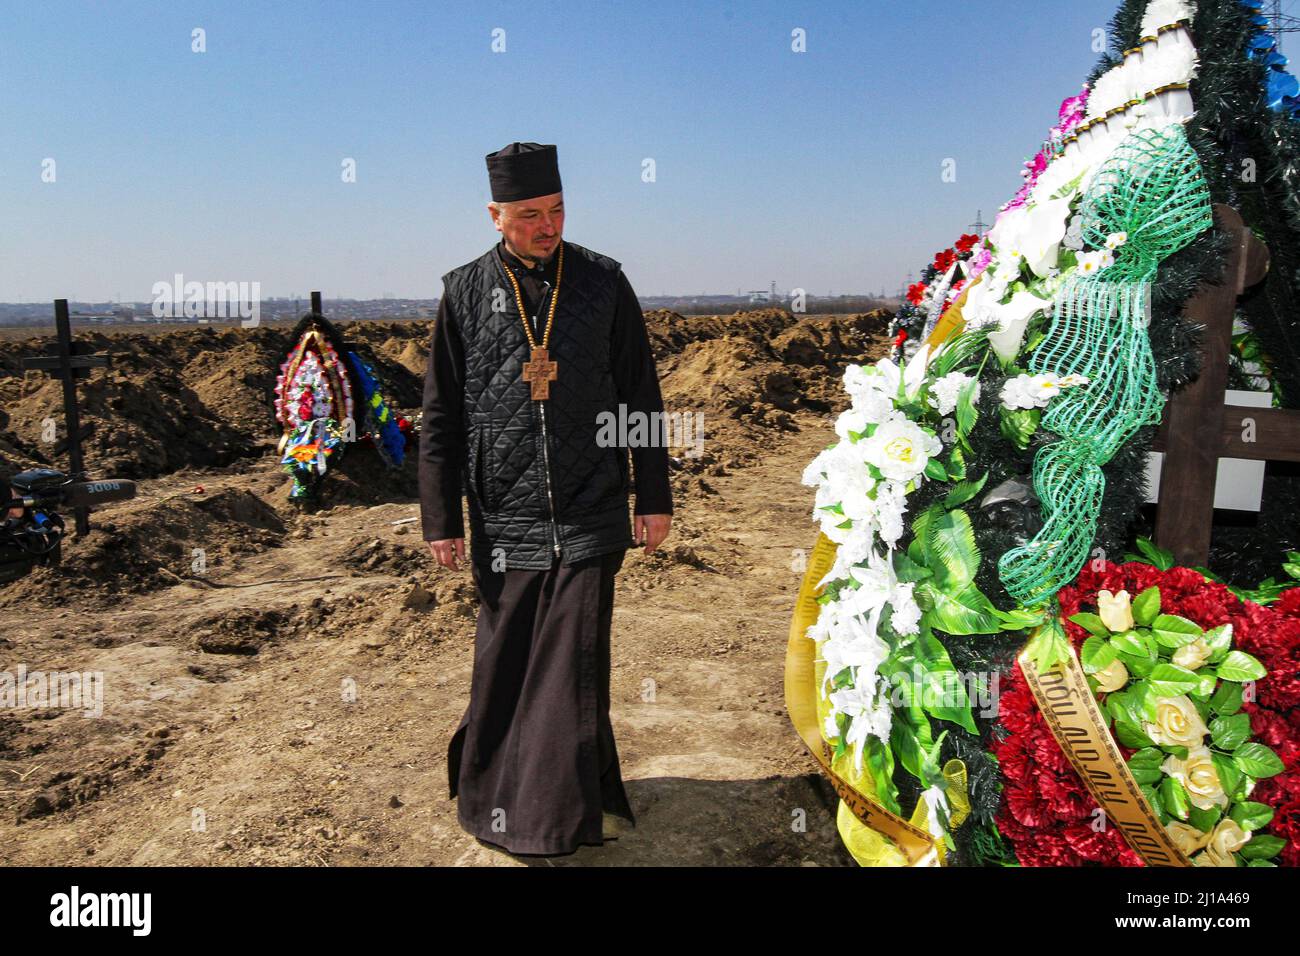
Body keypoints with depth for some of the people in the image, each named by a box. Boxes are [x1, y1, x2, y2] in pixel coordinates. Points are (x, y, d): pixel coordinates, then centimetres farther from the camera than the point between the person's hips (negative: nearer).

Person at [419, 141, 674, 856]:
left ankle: (571, 805, 19)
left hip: (590, 518, 0)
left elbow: (641, 396, 7)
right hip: (504, 520, 1)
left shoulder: (603, 281, 3)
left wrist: (654, 497, 5)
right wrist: (441, 518, 3)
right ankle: (495, 791, 32)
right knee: (504, 663, 10)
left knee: (576, 661, 1)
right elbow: (440, 414, 5)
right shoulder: (466, 292, 3)